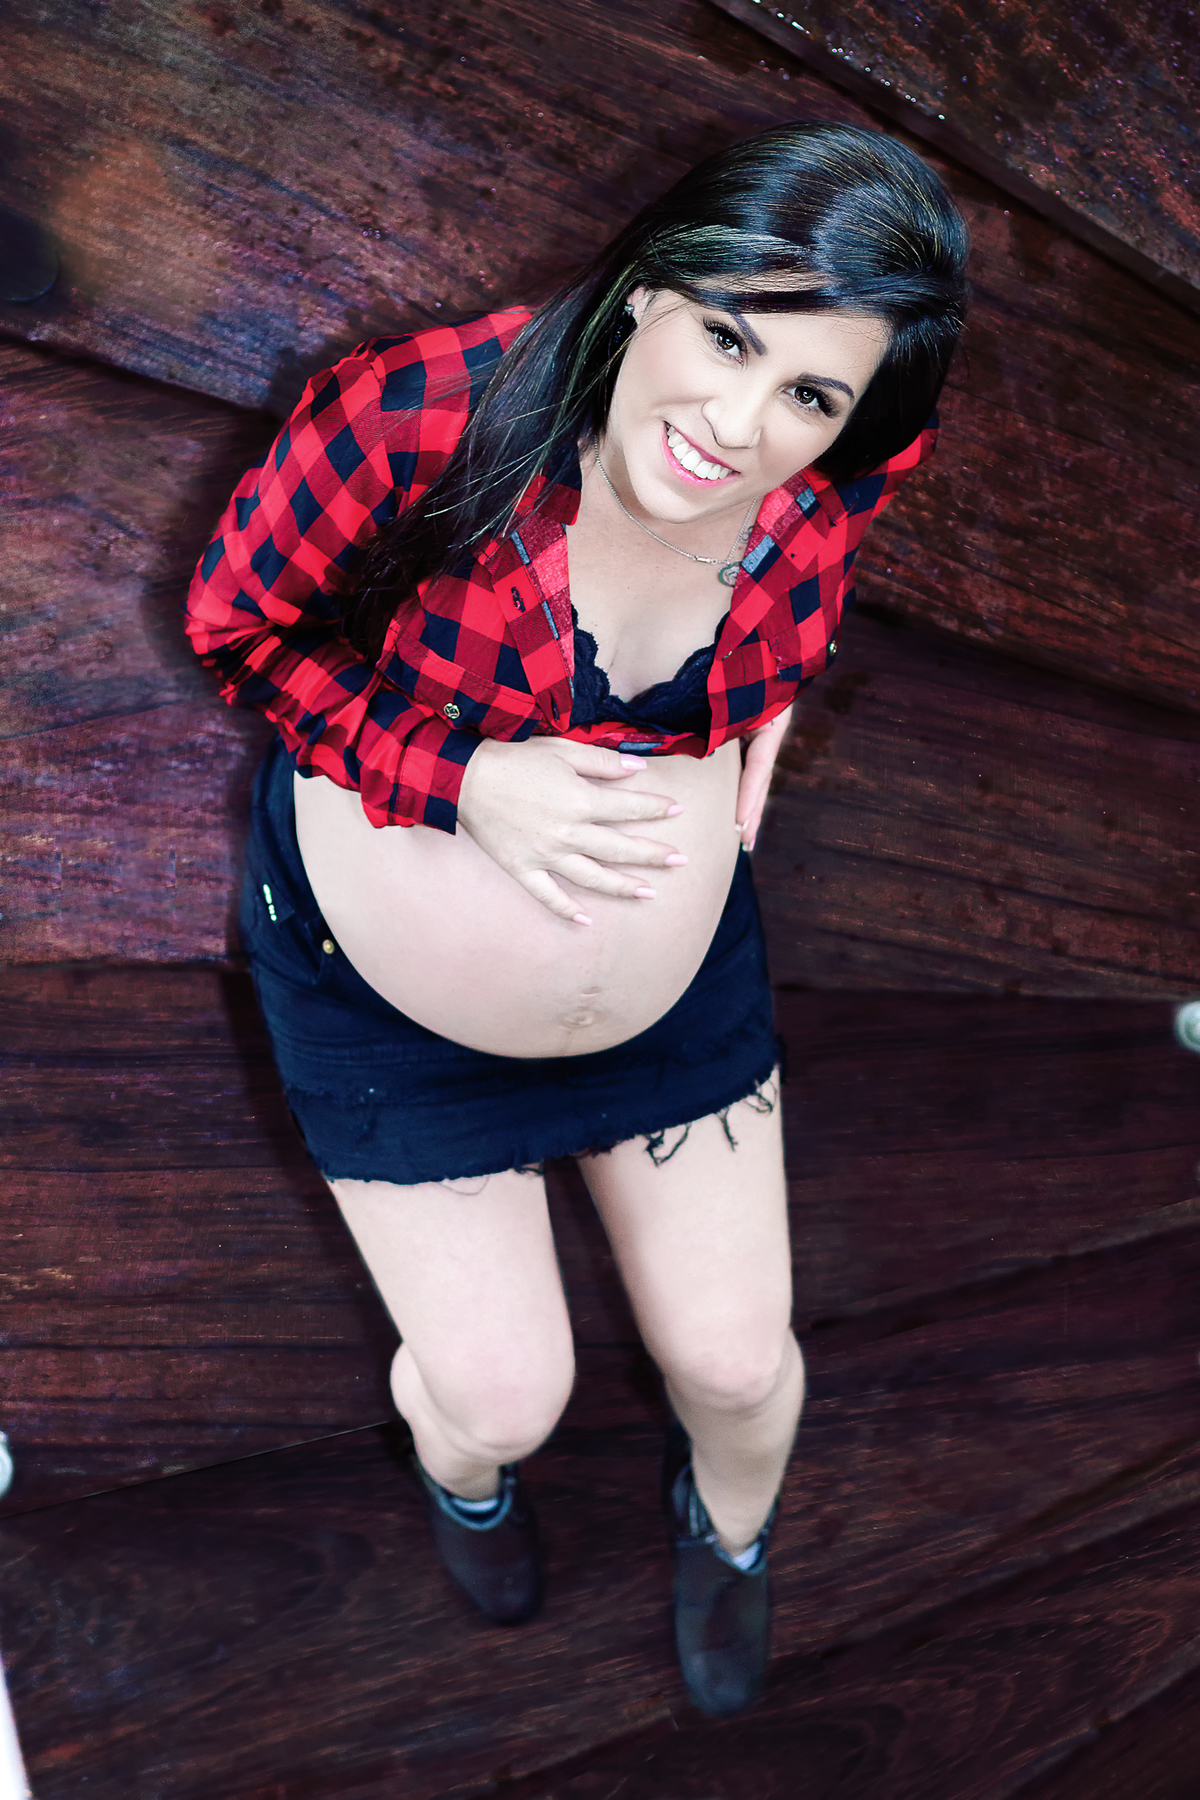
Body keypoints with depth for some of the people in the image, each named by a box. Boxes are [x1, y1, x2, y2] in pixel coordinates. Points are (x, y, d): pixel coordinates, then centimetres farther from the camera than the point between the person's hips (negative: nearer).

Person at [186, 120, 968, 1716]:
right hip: (387, 967, -2)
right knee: (501, 1391, 7)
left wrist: (766, 697, -8)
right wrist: (463, 777, -27)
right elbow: (241, 622, -15)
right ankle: (460, 1461, 52)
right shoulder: (420, 415, -32)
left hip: (674, 952, 3)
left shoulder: (839, 471, -20)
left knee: (735, 1358, 13)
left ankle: (728, 1521, 56)